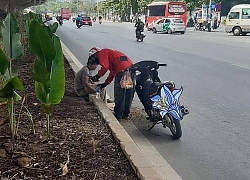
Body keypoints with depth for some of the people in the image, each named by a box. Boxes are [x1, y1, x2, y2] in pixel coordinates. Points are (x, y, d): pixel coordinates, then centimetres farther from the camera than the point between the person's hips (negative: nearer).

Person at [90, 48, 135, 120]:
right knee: (129, 93, 15)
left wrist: (97, 76, 1)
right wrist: (105, 83, 38)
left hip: (122, 70, -9)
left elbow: (105, 67, -10)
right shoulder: (108, 53, 35)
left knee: (119, 93, 3)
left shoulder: (102, 53, 8)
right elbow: (112, 72, 37)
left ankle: (118, 114, 11)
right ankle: (125, 114, 25)